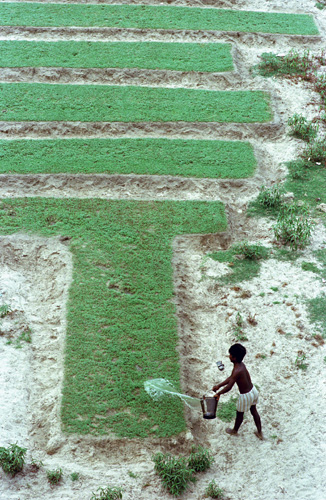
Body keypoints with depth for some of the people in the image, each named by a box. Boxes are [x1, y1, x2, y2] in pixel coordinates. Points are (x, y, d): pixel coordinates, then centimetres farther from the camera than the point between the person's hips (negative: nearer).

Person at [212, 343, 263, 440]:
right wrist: (218, 385, 7)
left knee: (239, 414, 19)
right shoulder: (241, 364, -3)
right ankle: (259, 433, 38)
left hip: (245, 396, -7)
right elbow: (230, 378, 7)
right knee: (254, 411, 26)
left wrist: (218, 393, -18)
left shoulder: (237, 371, -31)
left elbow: (229, 387, -33)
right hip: (253, 391, 7)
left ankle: (234, 431, 44)